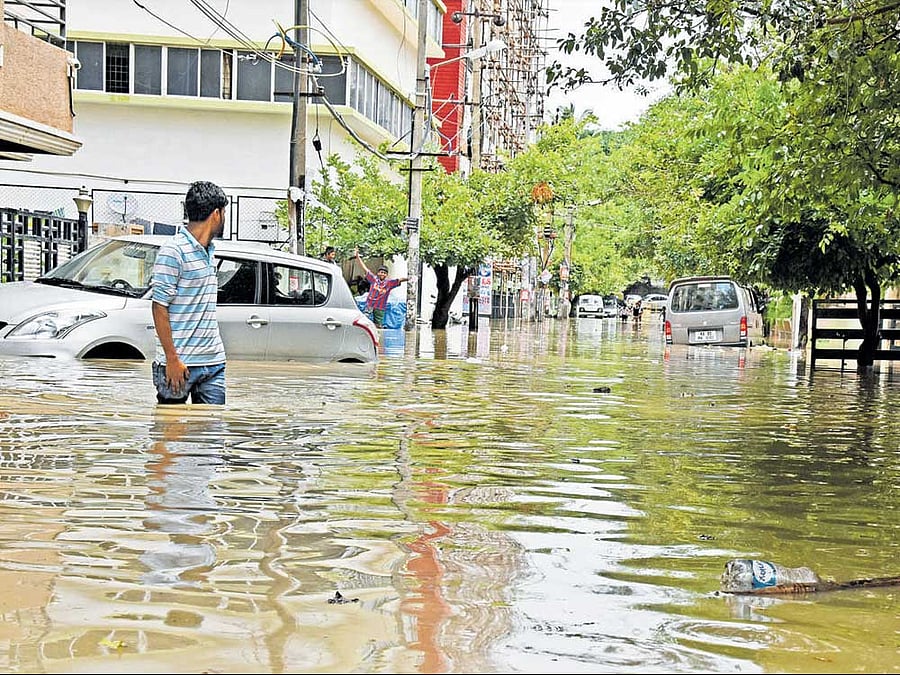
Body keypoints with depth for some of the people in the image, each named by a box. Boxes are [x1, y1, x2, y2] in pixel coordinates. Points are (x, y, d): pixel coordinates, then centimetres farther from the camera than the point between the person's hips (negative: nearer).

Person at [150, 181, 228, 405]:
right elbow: (159, 307, -13)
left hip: (214, 363, 7)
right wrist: (172, 359, -17)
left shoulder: (209, 251, 16)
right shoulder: (174, 250, -10)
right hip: (181, 364, -7)